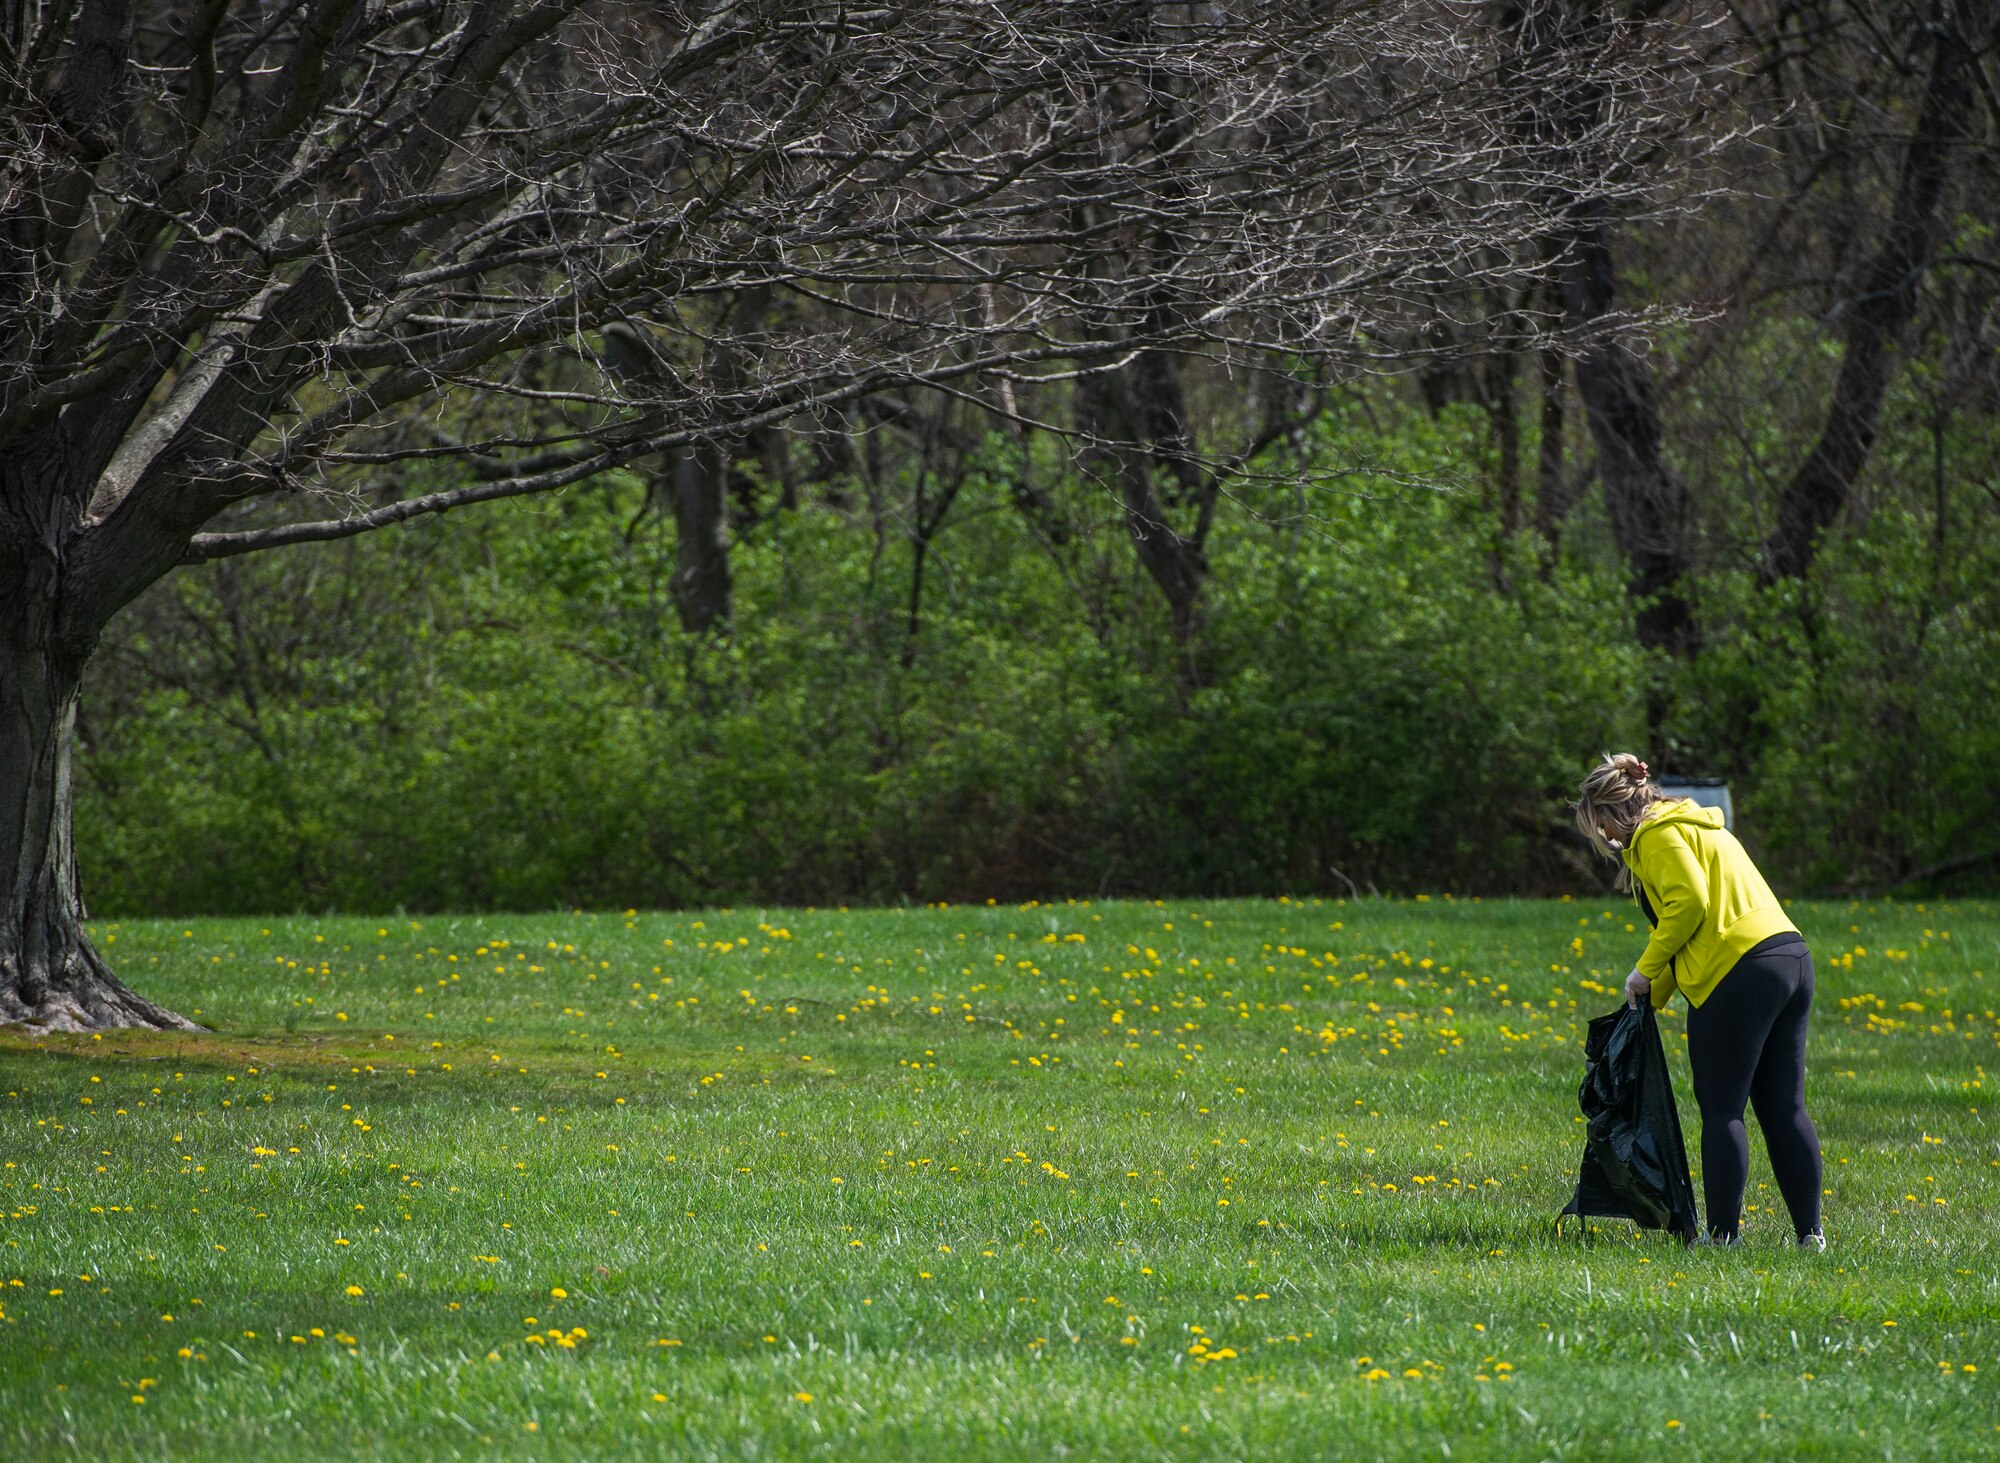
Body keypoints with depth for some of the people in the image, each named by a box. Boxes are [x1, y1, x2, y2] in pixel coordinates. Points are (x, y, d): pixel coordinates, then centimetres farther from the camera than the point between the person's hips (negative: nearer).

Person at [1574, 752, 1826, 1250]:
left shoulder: (1657, 836, -2)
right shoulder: (1697, 828, 28)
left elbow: (1688, 902, -17)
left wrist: (1646, 970, -6)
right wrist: (1652, 999, 24)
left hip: (1739, 973, -9)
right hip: (1790, 958, 9)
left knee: (1721, 1111, -4)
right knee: (1784, 1108, 9)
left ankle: (1723, 1232, -4)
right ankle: (1810, 1231, 8)